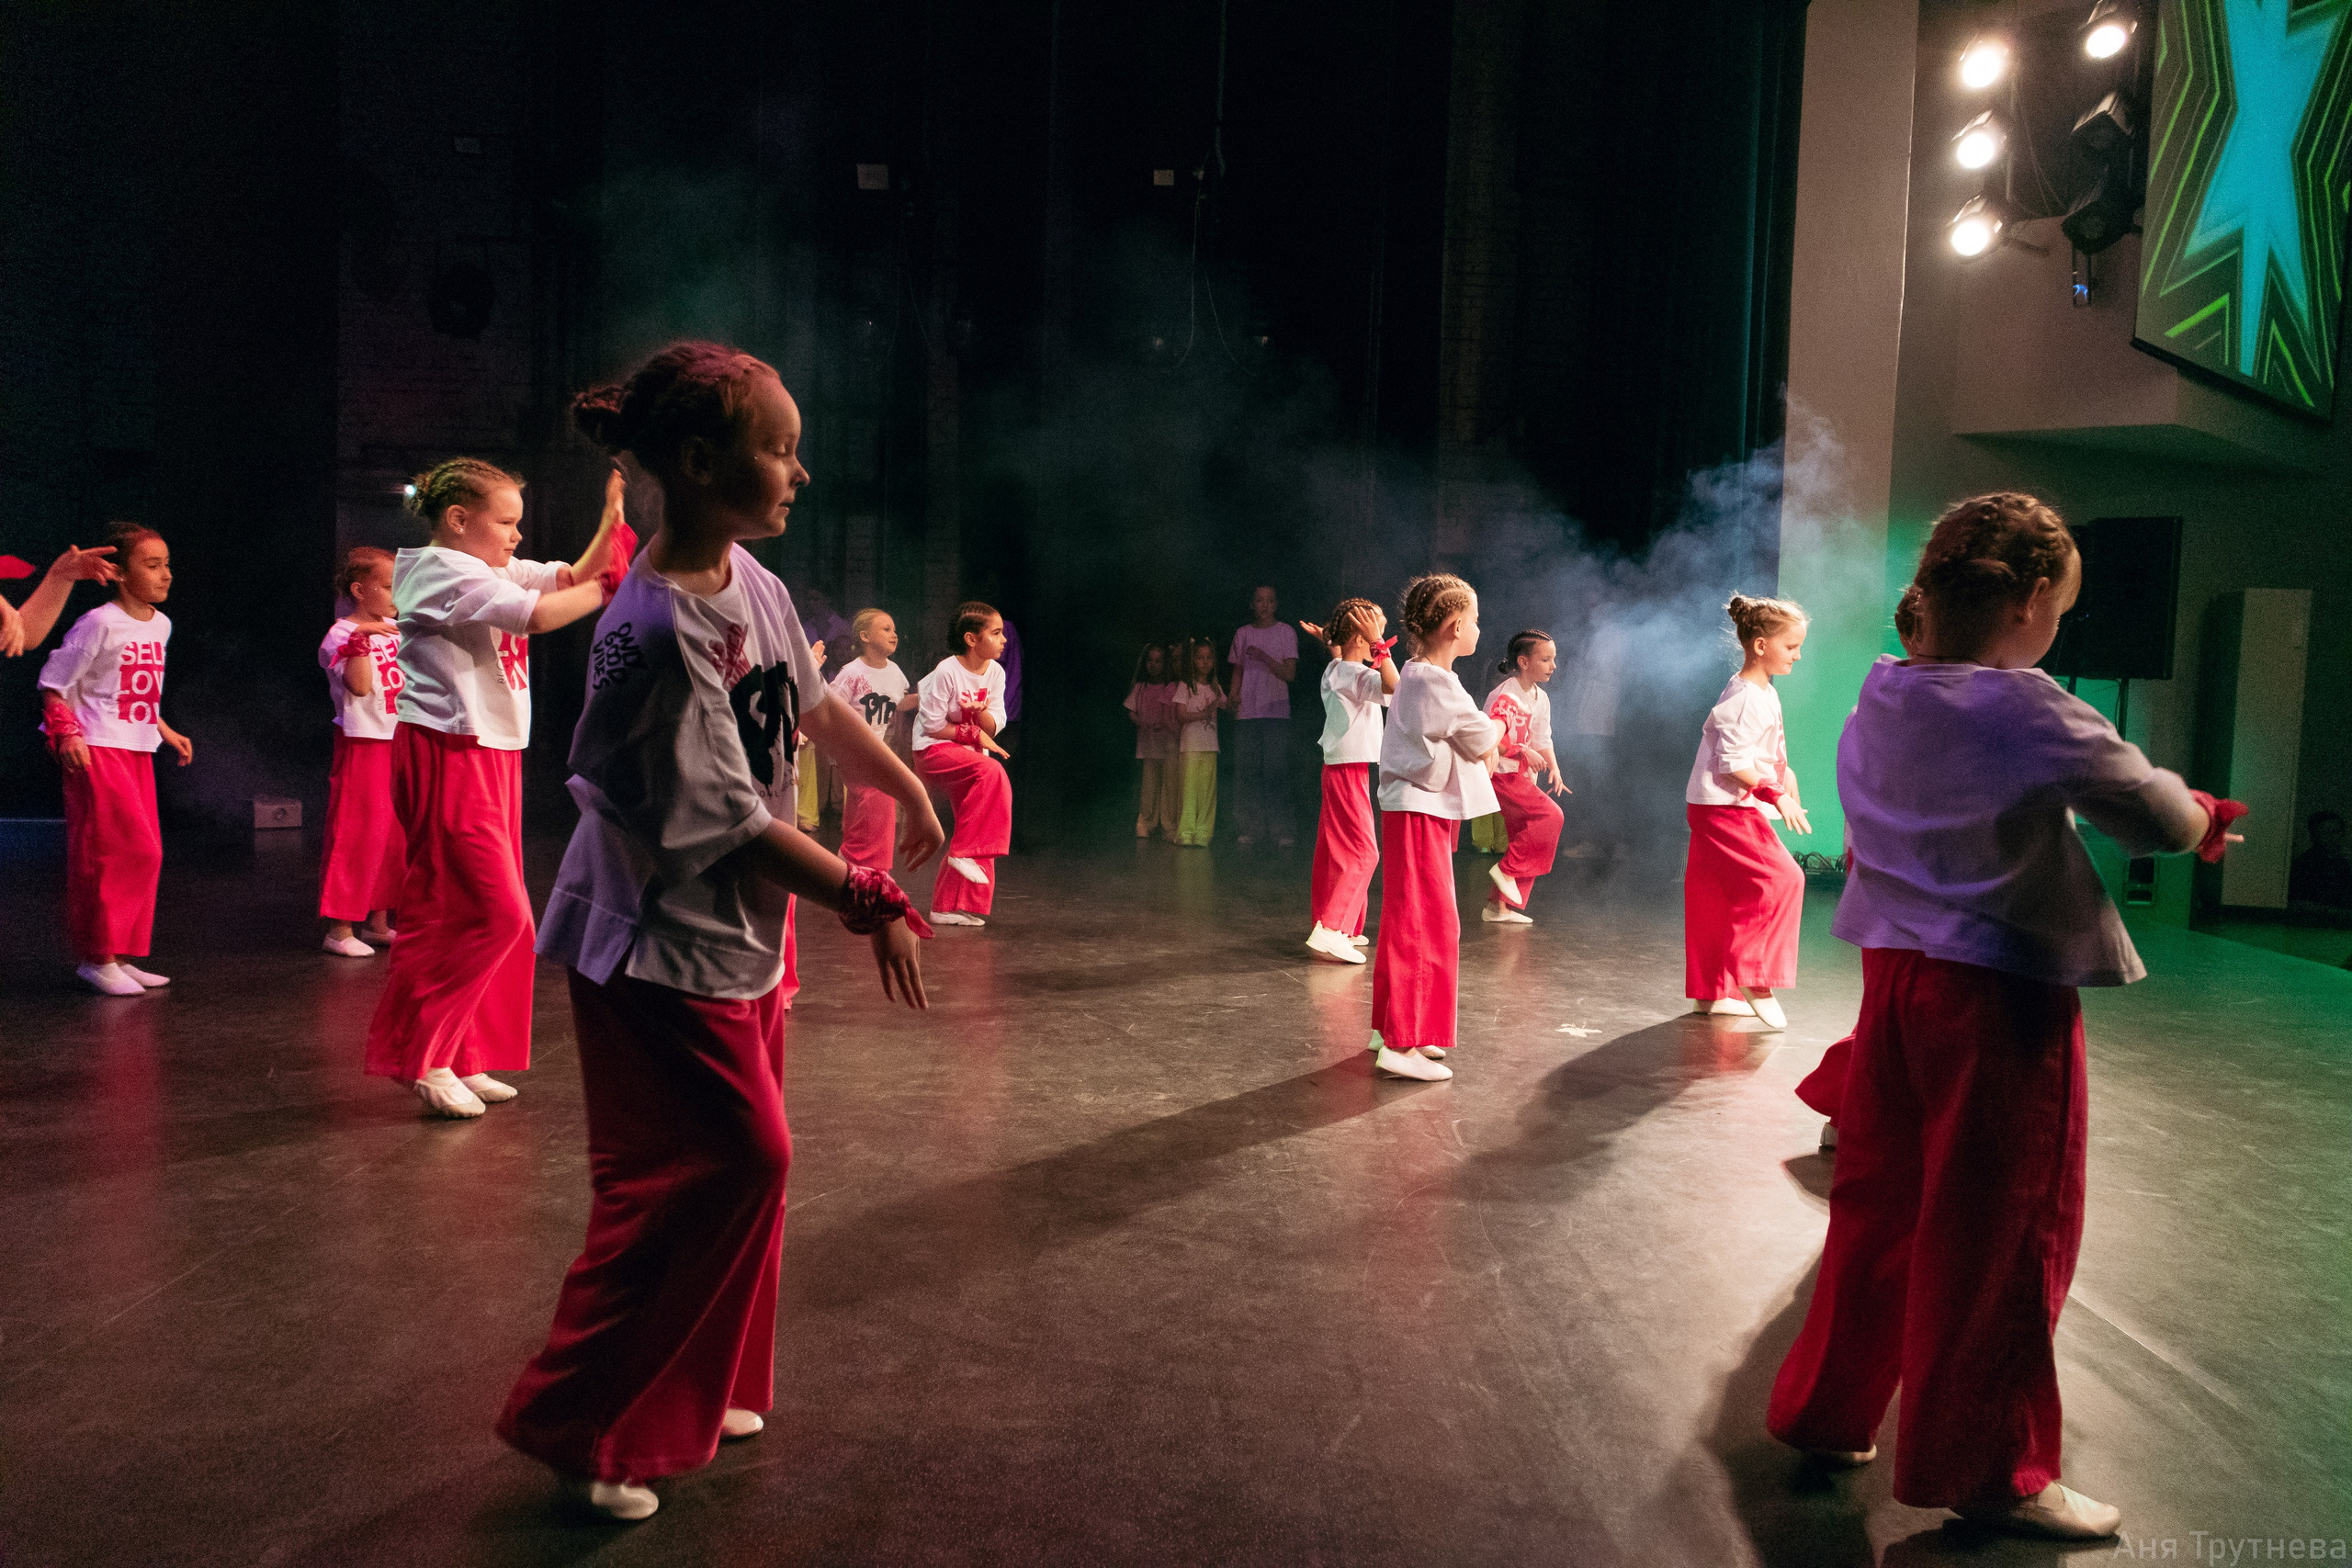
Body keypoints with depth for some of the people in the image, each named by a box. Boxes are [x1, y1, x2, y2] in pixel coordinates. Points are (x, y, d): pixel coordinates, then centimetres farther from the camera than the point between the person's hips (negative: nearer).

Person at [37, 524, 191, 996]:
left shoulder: (160, 625, 11)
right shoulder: (100, 623, -13)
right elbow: (53, 684, -10)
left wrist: (166, 732, 18)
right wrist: (67, 734, -19)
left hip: (138, 751, 8)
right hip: (97, 752, -8)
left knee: (143, 853, 8)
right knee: (120, 851, -10)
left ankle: (120, 956, 17)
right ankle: (97, 957, 1)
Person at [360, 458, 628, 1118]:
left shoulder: (498, 571, 16)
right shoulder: (442, 569, -11)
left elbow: (576, 576, 11)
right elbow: (539, 615, -23)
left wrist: (610, 519, -3)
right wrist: (608, 590, -11)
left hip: (490, 755, 10)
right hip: (448, 757, -10)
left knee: (491, 914, 11)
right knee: (493, 911, -11)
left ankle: (460, 1058, 20)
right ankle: (418, 1056, 1)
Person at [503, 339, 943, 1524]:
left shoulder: (750, 579, -1)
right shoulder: (656, 633, -27)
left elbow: (816, 706, 14)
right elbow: (732, 828, -24)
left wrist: (908, 789, 22)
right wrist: (870, 902, -19)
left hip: (742, 937, 9)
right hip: (661, 949, -9)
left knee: (741, 1165, 17)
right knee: (727, 1164, -4)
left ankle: (698, 1390, 38)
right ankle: (578, 1423, 16)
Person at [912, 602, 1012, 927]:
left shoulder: (995, 672, 3)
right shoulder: (946, 672, -17)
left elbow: (993, 728, 2)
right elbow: (932, 726, -15)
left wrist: (981, 712, -20)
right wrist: (973, 733, -12)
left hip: (970, 755, 7)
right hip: (934, 752, -7)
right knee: (991, 770, -32)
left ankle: (949, 907, 7)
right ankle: (966, 852, -24)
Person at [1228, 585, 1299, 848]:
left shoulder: (1285, 633, 5)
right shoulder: (1242, 634, 16)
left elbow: (1289, 673, -2)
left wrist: (1264, 657, -14)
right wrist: (1234, 695, 1)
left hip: (1276, 711, -3)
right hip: (1246, 713, 3)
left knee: (1276, 770, -8)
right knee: (1246, 770, -1)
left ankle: (1280, 829, -5)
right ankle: (1252, 827, 6)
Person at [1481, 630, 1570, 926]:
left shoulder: (1540, 699, 12)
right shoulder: (1506, 695, -15)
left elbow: (1543, 741, 16)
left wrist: (1555, 770, 2)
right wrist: (1523, 751, -23)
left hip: (1524, 775, 9)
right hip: (1502, 773, -9)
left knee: (1526, 839, 8)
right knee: (1550, 816, -22)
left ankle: (1500, 906, 14)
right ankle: (1507, 869, -10)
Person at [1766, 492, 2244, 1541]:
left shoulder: (1877, 702, 4)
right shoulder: (2034, 715, -17)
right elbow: (2159, 821, -10)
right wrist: (2198, 817, 15)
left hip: (1894, 974, 7)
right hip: (2002, 993, -7)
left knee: (1879, 1200, 18)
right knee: (2001, 1230, 6)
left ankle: (1827, 1406, 30)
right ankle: (1984, 1467, 20)